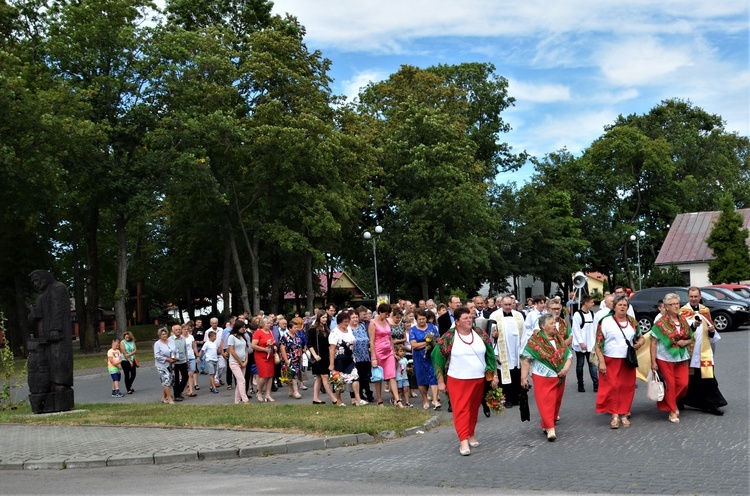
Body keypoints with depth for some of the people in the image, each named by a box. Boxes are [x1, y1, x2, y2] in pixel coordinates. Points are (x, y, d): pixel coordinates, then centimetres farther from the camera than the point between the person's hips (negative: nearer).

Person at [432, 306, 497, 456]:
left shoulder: (480, 334, 2)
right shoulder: (448, 337, -9)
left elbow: (490, 355, 9)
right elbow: (437, 357, -4)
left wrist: (494, 374, 6)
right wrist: (440, 381, -4)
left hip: (479, 380, 3)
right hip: (457, 381, -3)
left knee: (473, 409, 12)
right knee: (460, 410, -7)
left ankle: (471, 434, 28)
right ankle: (463, 440, -6)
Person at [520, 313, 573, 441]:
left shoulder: (559, 339, 5)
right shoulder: (535, 341, -12)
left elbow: (569, 355, 8)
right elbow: (526, 360, -12)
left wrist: (566, 368, -10)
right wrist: (523, 378, -15)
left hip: (559, 377, 6)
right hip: (543, 378, -6)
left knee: (556, 400, 16)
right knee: (545, 402, -8)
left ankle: (551, 419, 37)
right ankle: (550, 428, -7)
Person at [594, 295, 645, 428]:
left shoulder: (632, 322, 7)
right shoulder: (606, 321, -7)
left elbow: (640, 337, 19)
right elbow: (598, 344, -8)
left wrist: (640, 342, -6)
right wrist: (601, 362, -13)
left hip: (628, 360, 4)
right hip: (611, 360, -4)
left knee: (627, 387, 6)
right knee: (612, 387, -3)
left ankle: (624, 414, 17)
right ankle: (615, 415, 4)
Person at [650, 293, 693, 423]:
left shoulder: (684, 321, 5)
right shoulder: (661, 323, -9)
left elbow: (691, 339, 15)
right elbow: (653, 343, -9)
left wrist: (686, 342, -9)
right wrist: (653, 362, -14)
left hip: (681, 358, 4)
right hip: (665, 359, -4)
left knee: (683, 383, 0)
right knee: (670, 384, 2)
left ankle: (673, 402, 27)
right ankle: (672, 411, 15)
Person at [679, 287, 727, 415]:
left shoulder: (705, 311, 12)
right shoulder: (683, 311, -2)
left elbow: (711, 333, 18)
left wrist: (712, 330, -4)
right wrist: (693, 325, -31)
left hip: (704, 350, 3)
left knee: (708, 378, -3)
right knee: (689, 379, 4)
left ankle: (711, 404, 1)